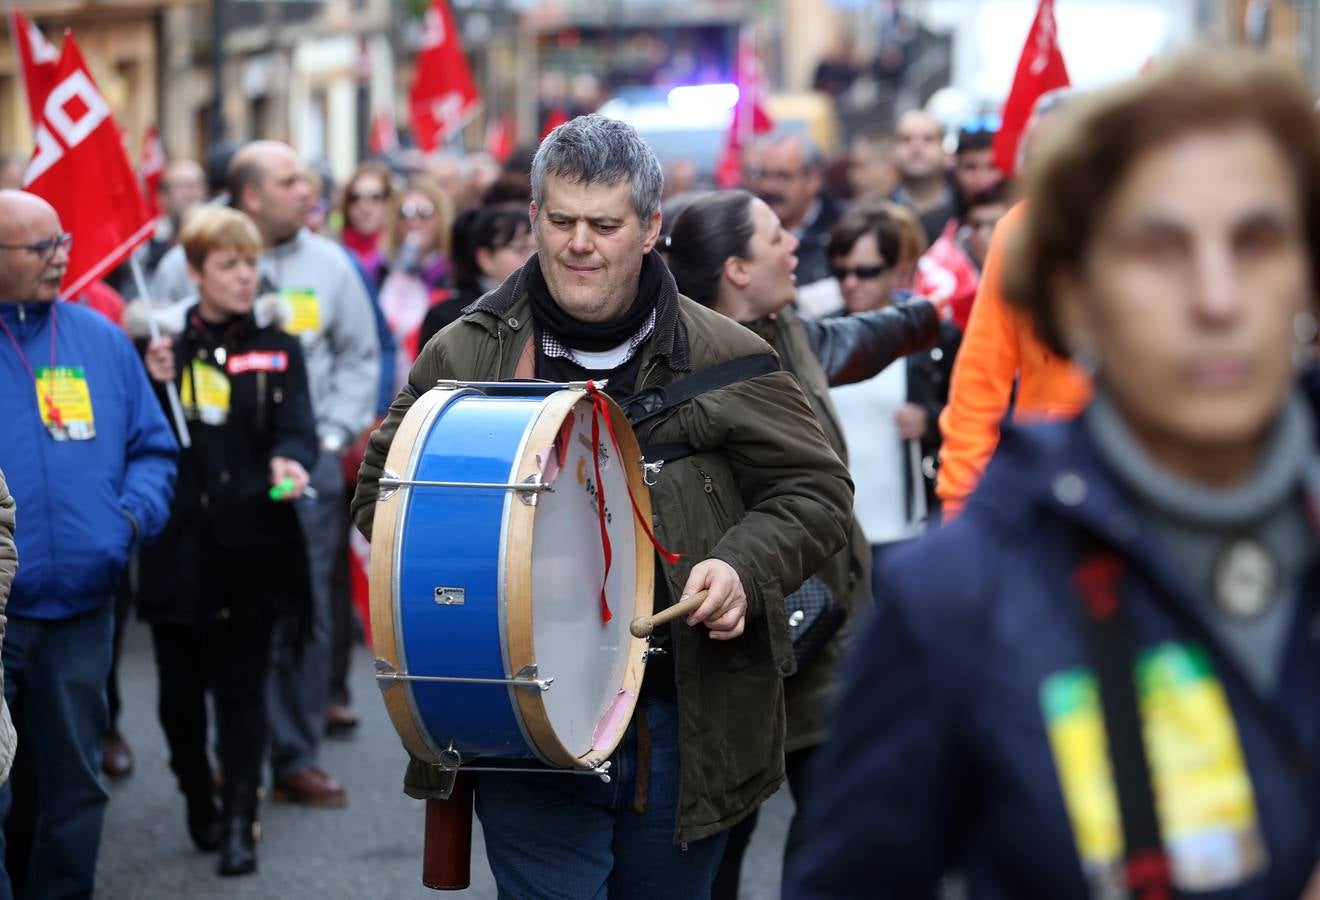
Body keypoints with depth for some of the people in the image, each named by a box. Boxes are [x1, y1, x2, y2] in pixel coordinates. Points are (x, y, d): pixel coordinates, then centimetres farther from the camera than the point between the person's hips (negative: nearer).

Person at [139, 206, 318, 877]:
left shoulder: (276, 351, 9)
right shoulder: (165, 346, 7)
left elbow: (296, 426, -2)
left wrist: (289, 463, -24)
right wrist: (155, 386, -13)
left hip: (249, 543, -1)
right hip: (178, 545, 1)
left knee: (242, 688, -2)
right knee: (181, 687, 6)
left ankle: (239, 823, 0)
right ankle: (199, 799, 26)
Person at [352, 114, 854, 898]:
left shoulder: (724, 358, 0)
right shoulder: (463, 354, 4)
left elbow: (814, 490, 3)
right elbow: (384, 486, 14)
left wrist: (744, 569, -15)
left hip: (683, 729, 1)